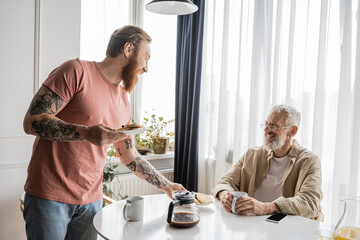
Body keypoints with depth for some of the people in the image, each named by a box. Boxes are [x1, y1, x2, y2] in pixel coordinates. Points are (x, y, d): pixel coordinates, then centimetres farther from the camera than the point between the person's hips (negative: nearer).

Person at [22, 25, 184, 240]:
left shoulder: (123, 103, 10)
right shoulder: (77, 71, -10)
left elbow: (130, 156, 18)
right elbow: (32, 121, -15)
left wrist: (166, 186, 19)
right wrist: (86, 133, -27)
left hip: (92, 199, 6)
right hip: (49, 197, -6)